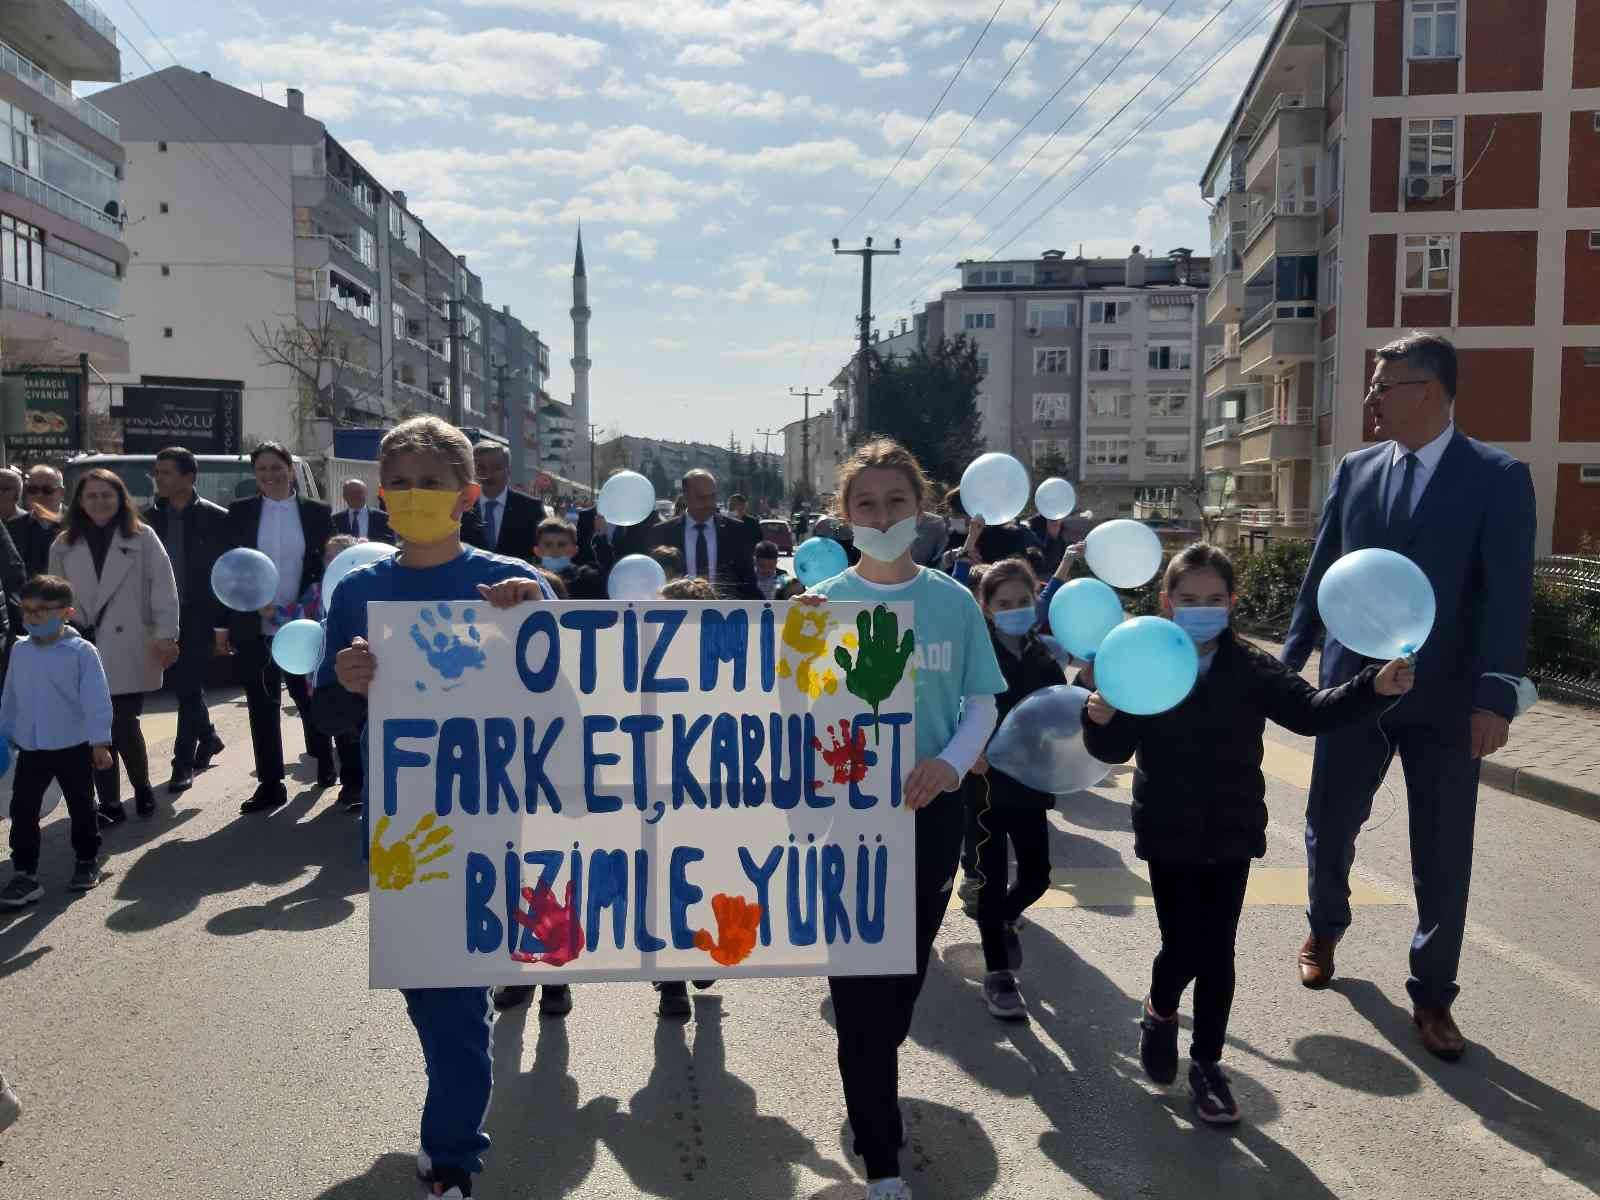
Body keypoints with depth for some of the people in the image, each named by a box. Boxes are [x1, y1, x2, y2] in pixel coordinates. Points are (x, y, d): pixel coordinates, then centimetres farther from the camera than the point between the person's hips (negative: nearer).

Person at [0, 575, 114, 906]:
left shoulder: (81, 651, -13)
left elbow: (96, 699, -13)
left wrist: (99, 742, -16)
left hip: (74, 747, -4)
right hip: (30, 749, 4)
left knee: (81, 807, 10)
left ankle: (87, 862, 27)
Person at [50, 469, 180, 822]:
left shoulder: (142, 538, -1)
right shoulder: (64, 546, 9)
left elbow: (163, 588, -4)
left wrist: (165, 635, -10)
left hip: (129, 651, -3)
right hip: (84, 652, 3)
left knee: (124, 726, -5)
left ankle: (142, 788, 21)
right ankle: (109, 804, 14)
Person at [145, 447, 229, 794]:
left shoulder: (216, 518, -6)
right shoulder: (150, 517, 6)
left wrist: (225, 620, -9)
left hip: (199, 617, -5)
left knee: (189, 689, -4)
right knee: (182, 687, 14)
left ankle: (183, 763, 5)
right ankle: (208, 737, 37)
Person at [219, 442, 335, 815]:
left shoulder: (317, 512, 2)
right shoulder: (240, 512, 4)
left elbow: (329, 568, 4)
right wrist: (223, 624, 1)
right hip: (254, 629, 1)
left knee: (310, 698, 12)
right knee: (262, 707, 5)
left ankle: (324, 762, 35)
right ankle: (270, 784, 14)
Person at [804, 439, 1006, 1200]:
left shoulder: (953, 602, -1)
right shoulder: (821, 604, -5)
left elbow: (981, 702, 1)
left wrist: (952, 762, -15)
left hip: (931, 809, 2)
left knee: (908, 965, 17)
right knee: (860, 977, 0)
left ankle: (869, 1087, 47)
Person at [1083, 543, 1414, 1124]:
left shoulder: (1252, 669, -3)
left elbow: (1310, 710, -12)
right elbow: (1115, 749, -5)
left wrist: (1375, 687, -27)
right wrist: (1100, 719, -28)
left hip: (1231, 832, 2)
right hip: (1169, 833, -1)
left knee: (1217, 951, 7)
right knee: (1182, 947, 0)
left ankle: (1207, 1061, 25)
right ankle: (1160, 1012, 34)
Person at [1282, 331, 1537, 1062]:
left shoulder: (1498, 478, -7)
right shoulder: (1354, 471, 4)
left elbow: (1508, 594, -13)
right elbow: (1320, 574, 9)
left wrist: (1496, 695, -22)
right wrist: (1290, 662, 9)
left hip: (1444, 698, -3)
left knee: (1443, 856, 6)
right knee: (1329, 825, 14)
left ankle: (1431, 994, 24)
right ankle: (1324, 931, 41)